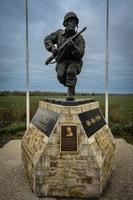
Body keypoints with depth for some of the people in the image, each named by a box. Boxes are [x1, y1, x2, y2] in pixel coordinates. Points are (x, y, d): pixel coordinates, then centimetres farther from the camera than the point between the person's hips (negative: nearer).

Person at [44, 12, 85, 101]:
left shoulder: (80, 38, -11)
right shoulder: (59, 33, -4)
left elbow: (80, 54, -19)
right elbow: (47, 40, 5)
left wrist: (73, 46, -37)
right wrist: (52, 48, -16)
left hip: (74, 61, -1)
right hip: (62, 61, 2)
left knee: (71, 72, -36)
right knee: (61, 75, -28)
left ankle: (71, 95, -28)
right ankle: (72, 84, 5)